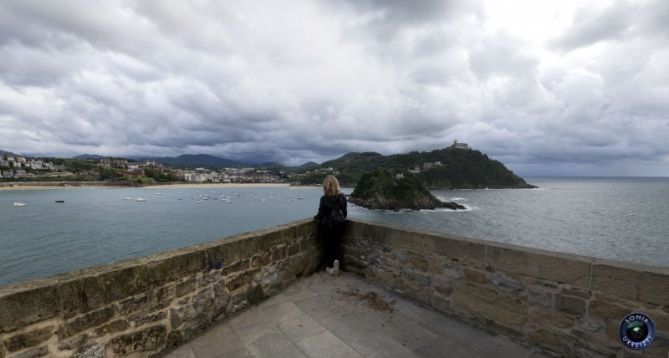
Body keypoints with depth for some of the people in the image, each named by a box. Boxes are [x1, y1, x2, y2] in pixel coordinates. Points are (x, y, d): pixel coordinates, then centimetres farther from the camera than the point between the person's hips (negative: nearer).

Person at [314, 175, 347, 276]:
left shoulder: (324, 198, -17)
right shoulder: (342, 197, -6)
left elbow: (321, 214, -12)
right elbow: (345, 213, 2)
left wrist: (316, 217, 9)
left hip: (327, 226, -2)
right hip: (339, 225, 3)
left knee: (328, 245, 16)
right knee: (337, 245, 17)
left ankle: (328, 266, 22)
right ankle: (336, 260, -7)